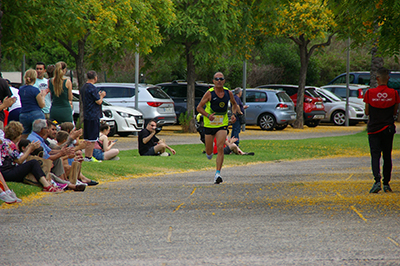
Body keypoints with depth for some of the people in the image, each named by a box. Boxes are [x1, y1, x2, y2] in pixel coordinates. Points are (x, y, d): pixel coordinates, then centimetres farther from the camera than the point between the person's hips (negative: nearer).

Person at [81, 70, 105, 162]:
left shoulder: (83, 87, 12)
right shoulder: (93, 88, -17)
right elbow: (98, 102, -17)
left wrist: (99, 95, 19)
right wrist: (101, 96, 2)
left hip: (86, 116, 9)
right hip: (94, 116, -9)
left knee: (87, 138, 15)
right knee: (92, 139, -5)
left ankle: (87, 156, 19)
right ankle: (89, 157, -5)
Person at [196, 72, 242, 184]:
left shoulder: (228, 93, -1)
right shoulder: (209, 93, -11)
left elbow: (234, 104, 18)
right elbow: (199, 107, -6)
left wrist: (234, 114, 0)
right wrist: (208, 115, -23)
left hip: (222, 124, 1)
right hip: (209, 124, -1)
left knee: (220, 148, -17)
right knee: (209, 152, 8)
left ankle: (218, 174, -16)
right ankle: (209, 153, 48)